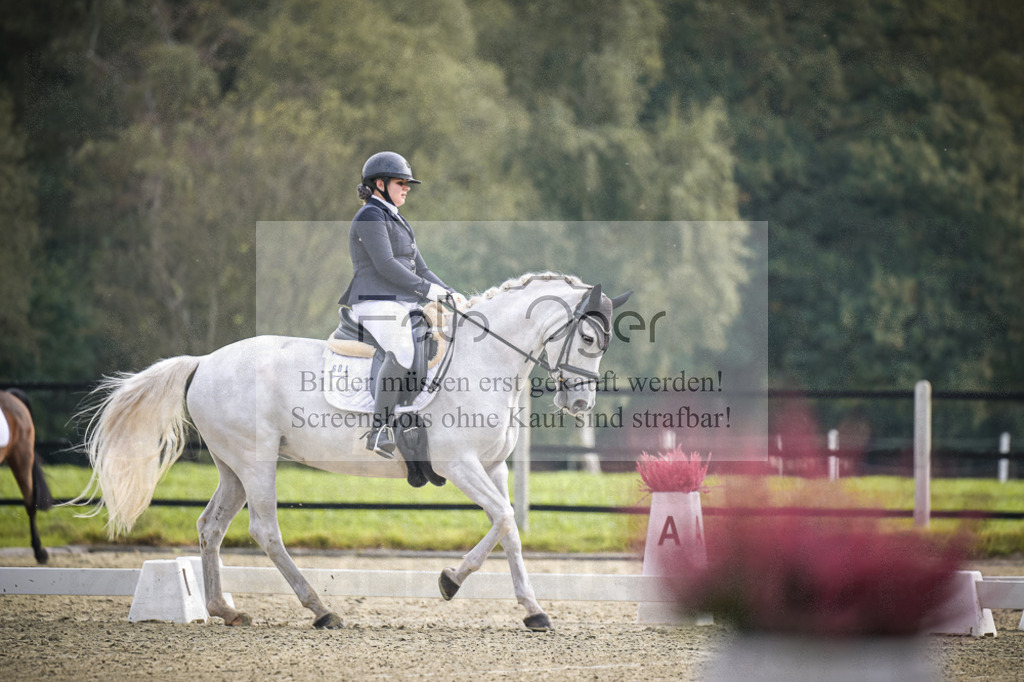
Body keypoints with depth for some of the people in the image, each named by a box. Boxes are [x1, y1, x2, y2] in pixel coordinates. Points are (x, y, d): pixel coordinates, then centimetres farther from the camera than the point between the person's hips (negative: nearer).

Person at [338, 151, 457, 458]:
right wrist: (426, 289, -17)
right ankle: (380, 429, -35)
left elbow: (419, 268, 25)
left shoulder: (397, 221, 26)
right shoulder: (370, 216, -5)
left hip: (405, 305, 11)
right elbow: (384, 264, -16)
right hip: (377, 303, -11)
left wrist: (449, 293, 10)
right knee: (402, 351, -34)